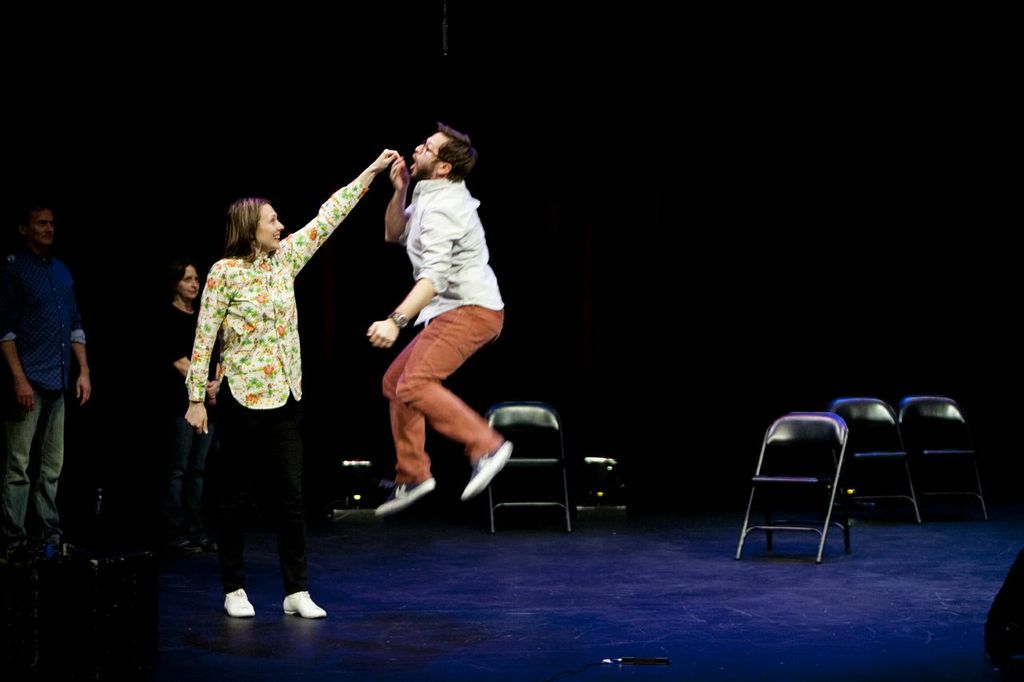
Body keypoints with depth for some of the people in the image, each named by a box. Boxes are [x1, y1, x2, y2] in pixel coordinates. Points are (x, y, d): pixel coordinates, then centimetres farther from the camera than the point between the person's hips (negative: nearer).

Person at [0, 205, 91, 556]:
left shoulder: (61, 271, 17)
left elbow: (75, 325, 20)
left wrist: (84, 372, 12)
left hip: (58, 383, 7)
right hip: (29, 382, -7)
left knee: (51, 467, 10)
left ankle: (49, 537, 15)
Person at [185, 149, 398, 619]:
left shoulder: (285, 258, 7)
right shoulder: (224, 272, -8)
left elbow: (327, 217, 9)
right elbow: (204, 338, -8)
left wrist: (372, 171, 8)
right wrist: (196, 398, -11)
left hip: (284, 399, 5)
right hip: (240, 399, -5)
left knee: (292, 496, 4)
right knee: (236, 496, 4)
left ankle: (297, 590, 9)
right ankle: (234, 589, 14)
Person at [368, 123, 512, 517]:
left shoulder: (440, 208, -19)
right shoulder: (433, 196, 12)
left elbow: (434, 276, -30)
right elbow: (394, 234, 21)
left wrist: (396, 321, -40)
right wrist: (400, 191, 4)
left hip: (470, 311, -11)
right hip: (454, 312, 11)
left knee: (415, 385, -25)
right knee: (395, 381, 14)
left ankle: (486, 446, -25)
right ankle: (412, 476, 17)